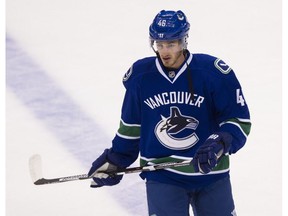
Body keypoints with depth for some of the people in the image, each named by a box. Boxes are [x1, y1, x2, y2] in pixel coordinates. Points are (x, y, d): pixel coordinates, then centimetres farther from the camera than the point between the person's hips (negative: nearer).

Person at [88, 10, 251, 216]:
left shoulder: (214, 72, -11)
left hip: (210, 174, 0)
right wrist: (114, 160, 15)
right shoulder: (140, 75, -3)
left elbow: (240, 120, -7)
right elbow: (131, 125, 13)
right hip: (162, 176, 0)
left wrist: (219, 145, -23)